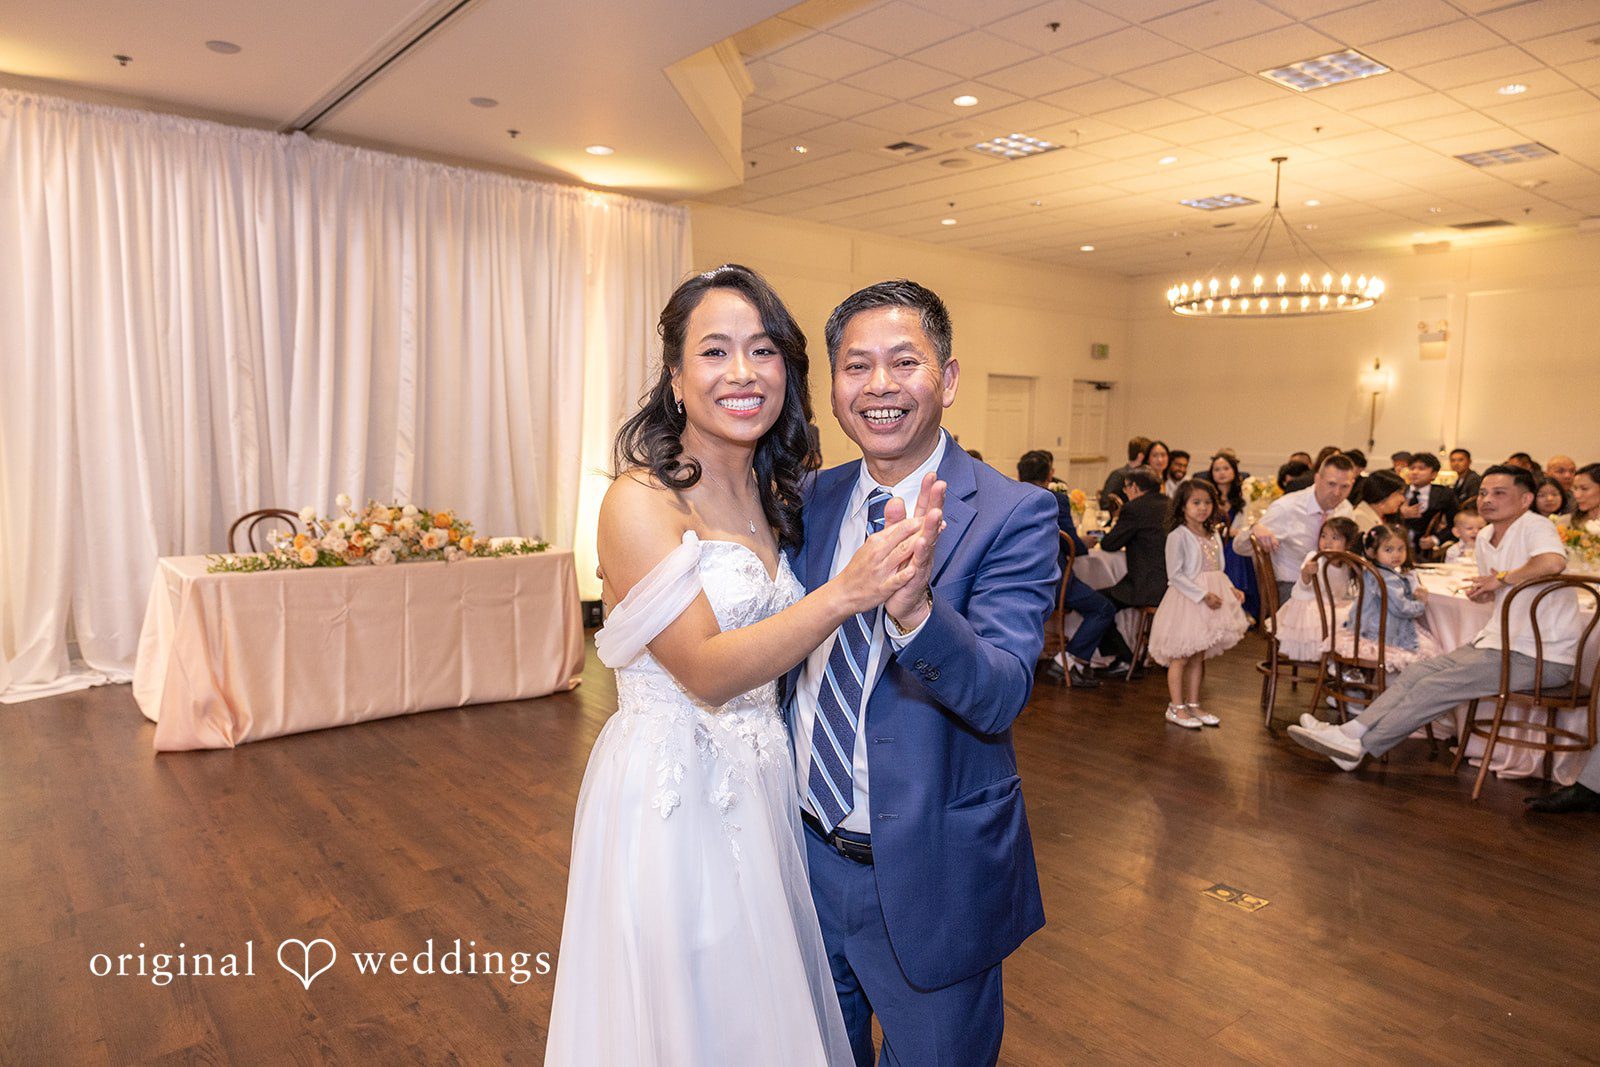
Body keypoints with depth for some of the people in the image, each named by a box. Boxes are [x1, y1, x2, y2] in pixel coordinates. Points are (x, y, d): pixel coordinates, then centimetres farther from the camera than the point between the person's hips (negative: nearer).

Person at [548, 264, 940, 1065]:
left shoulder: (777, 497, 5)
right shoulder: (640, 501, -17)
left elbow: (799, 653, 5)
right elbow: (707, 672, -23)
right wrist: (846, 591, -31)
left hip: (763, 789, 7)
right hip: (671, 796, -6)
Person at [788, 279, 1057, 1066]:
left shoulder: (1013, 514, -17)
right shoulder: (813, 500, 0)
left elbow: (1001, 696, -29)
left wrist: (915, 608, -45)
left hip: (930, 876, -4)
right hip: (808, 853, 5)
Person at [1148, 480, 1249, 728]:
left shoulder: (1214, 535, 12)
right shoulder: (1178, 536, -13)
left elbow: (1217, 570, 19)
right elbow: (1175, 575, -17)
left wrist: (1230, 588, 3)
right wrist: (1203, 595, -21)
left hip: (1213, 599, 7)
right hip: (1187, 601, -7)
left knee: (1199, 656, 13)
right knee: (1181, 656, 0)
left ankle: (1193, 704, 22)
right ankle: (1176, 708, 8)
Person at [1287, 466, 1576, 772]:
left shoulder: (1535, 527, -14)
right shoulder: (1485, 538, 13)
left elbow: (1554, 562, -39)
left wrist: (1504, 578, -23)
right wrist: (1482, 593, 5)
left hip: (1540, 657, -9)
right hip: (1500, 642, 9)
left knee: (1436, 686, -16)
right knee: (1420, 672, -5)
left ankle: (1359, 745, -11)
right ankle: (1352, 731, -12)